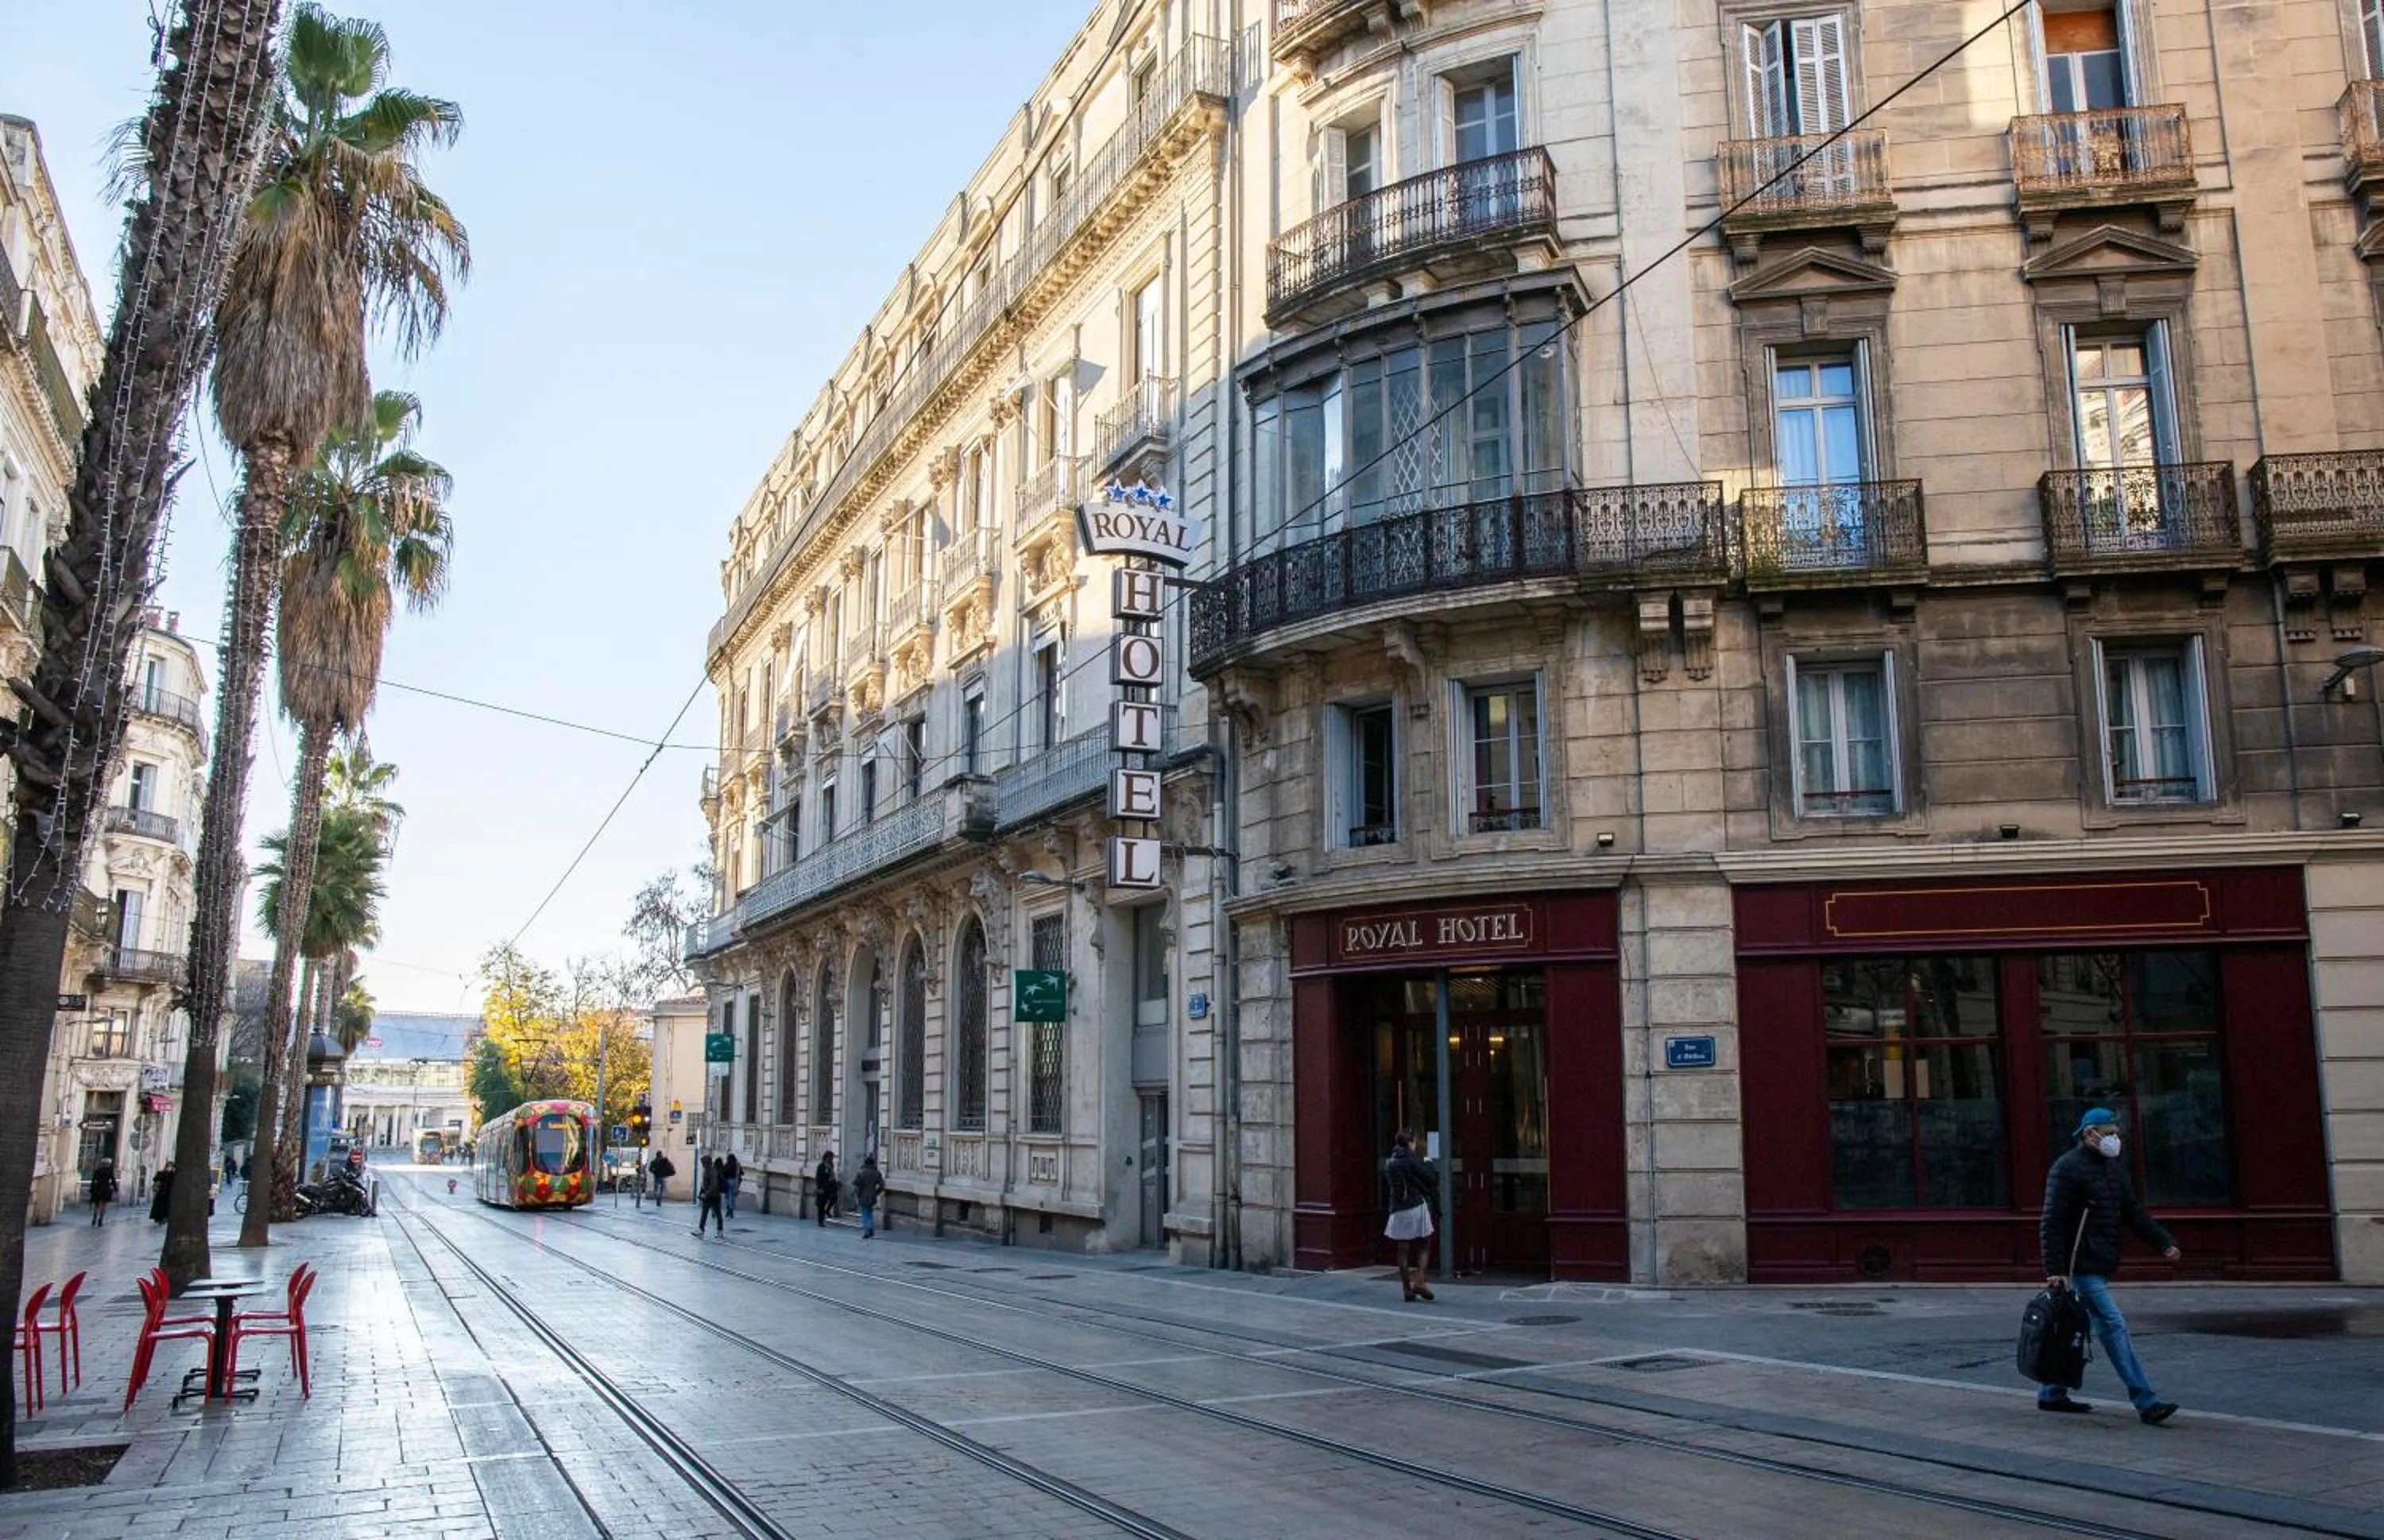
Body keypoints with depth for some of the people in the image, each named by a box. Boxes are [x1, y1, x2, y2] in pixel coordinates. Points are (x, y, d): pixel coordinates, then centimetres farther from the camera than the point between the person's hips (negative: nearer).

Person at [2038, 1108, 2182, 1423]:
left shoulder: (2113, 1167, 15)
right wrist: (2054, 1270, -21)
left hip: (2100, 1265, 9)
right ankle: (2145, 1402, -11)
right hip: (2081, 1265, -9)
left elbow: (2133, 1212, 17)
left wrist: (2165, 1242, 3)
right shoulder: (2067, 1169, -13)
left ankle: (2051, 1394, 24)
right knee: (2114, 1327, -11)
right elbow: (2052, 1223, -16)